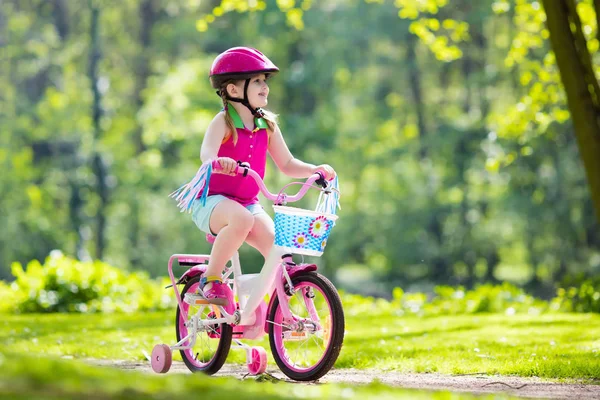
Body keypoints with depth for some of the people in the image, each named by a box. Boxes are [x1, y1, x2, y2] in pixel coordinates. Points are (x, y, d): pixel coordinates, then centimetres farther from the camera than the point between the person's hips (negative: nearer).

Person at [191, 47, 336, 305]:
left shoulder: (267, 125, 5)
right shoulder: (223, 122, -12)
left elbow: (287, 164, 12)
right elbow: (206, 153, -31)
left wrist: (315, 170, -6)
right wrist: (218, 162, -55)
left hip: (248, 203, 5)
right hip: (212, 202, -5)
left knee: (277, 245, -20)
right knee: (242, 220, -38)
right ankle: (210, 278, -20)